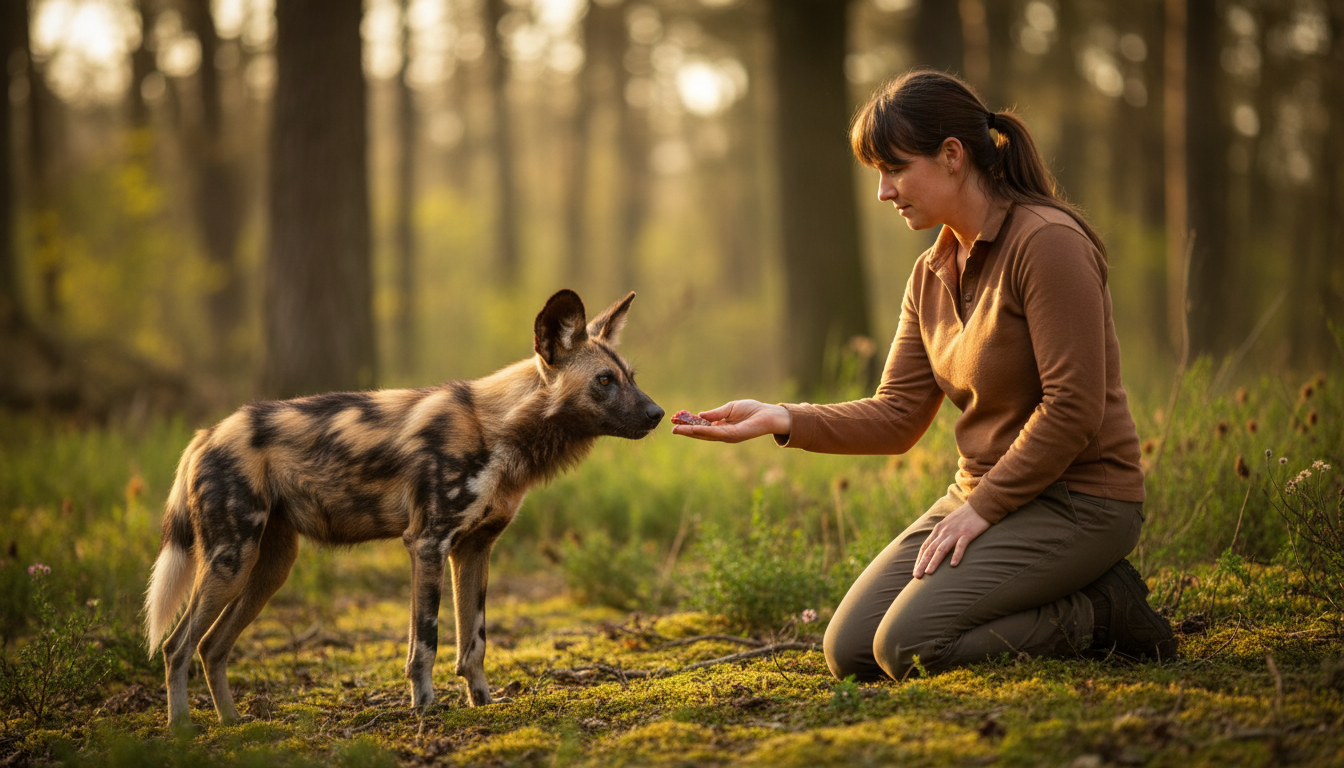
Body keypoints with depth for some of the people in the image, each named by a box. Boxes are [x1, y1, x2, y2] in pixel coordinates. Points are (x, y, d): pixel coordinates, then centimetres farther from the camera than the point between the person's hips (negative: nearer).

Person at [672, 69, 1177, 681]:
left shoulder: (1047, 242, -16)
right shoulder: (932, 273, 10)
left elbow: (1072, 408, -20)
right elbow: (896, 416, 5)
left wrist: (982, 507, -17)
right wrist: (786, 421, -9)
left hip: (1077, 499, -8)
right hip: (984, 494, 9)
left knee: (907, 645, -22)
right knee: (849, 651, -1)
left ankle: (1104, 610, -3)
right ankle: (1061, 595, 9)